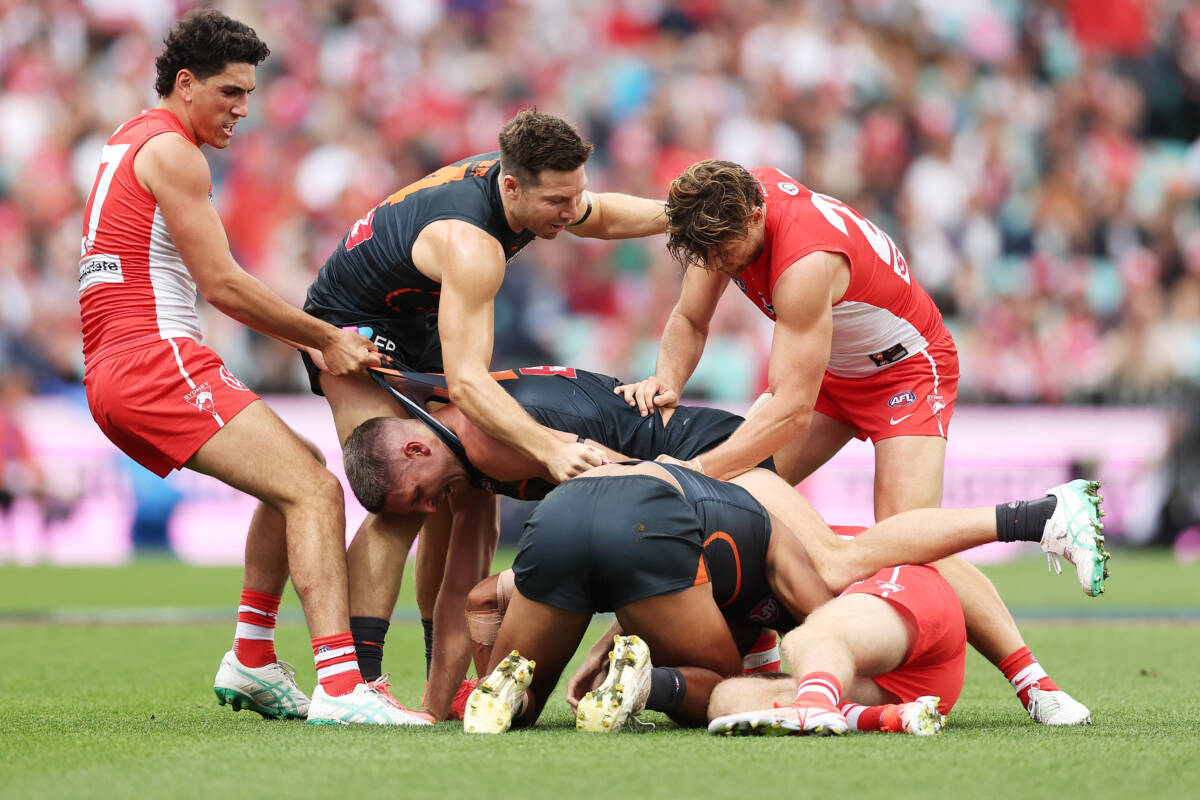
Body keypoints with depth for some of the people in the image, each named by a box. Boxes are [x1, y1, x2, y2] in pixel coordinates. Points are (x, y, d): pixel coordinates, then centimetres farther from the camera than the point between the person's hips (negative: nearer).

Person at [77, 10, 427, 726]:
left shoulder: (132, 142, 24)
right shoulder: (171, 151, -7)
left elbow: (210, 287, 24)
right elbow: (222, 284, -11)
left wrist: (310, 338, 15)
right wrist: (325, 337, -3)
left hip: (116, 372, 10)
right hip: (157, 361, -10)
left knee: (297, 469, 22)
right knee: (313, 488, -18)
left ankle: (251, 660, 18)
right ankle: (339, 687, -32)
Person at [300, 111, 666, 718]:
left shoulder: (526, 183, -12)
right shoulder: (471, 245, -39)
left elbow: (601, 217, 14)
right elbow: (465, 381, -46)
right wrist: (550, 449, -57)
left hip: (422, 326, 9)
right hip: (354, 323, -9)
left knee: (469, 505, 1)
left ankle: (444, 694, 3)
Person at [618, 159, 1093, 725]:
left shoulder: (806, 263, -39)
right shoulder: (725, 211, -17)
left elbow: (792, 411, -40)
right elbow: (690, 319, -2)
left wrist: (699, 470, -46)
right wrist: (667, 381, -23)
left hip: (907, 369, -8)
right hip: (825, 366, 8)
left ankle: (1032, 682, -18)